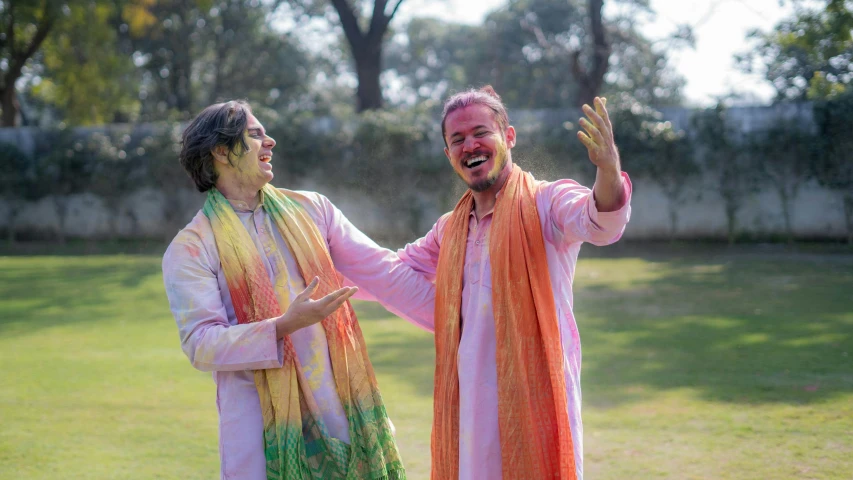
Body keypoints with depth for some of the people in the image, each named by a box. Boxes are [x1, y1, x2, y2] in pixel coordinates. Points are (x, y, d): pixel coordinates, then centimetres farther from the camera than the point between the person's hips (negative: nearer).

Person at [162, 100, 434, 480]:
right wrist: (285, 325, -25)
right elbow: (200, 343, -12)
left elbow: (385, 274, 6)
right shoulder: (190, 249, -4)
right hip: (265, 426, -4)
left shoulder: (311, 208, 9)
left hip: (344, 408, 4)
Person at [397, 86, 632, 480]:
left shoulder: (546, 202, -6)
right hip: (471, 405, 6)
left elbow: (598, 225, -28)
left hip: (534, 399, -6)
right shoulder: (450, 229, 14)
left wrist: (609, 172, -47)